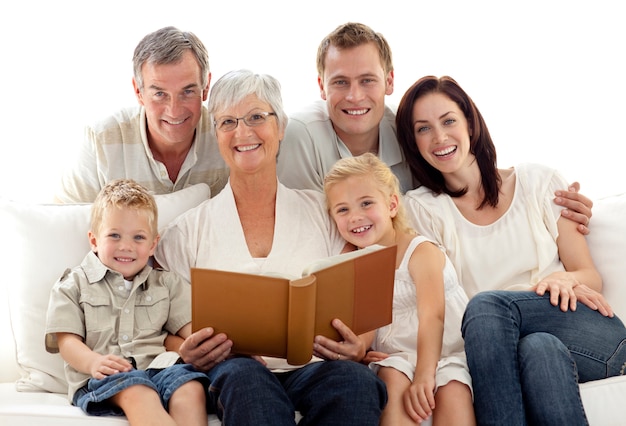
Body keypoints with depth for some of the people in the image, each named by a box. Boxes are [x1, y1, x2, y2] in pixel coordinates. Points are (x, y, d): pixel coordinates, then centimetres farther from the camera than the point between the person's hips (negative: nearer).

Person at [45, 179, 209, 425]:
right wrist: (94, 362, -16)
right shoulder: (74, 286, 17)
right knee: (137, 393, -38)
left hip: (159, 368, 3)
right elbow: (67, 340, 7)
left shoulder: (166, 284, 25)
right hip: (101, 378, -3)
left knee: (191, 387, -32)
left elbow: (189, 328, 14)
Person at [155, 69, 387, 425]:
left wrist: (357, 350, -11)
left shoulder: (324, 213, 16)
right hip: (230, 368, -1)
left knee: (356, 380, -34)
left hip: (313, 368, 1)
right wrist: (189, 354, -13)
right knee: (243, 376, -38)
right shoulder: (188, 231, 13)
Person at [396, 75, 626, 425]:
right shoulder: (420, 208, 11)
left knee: (485, 305, -32)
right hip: (490, 349, 0)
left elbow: (591, 277, 11)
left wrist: (564, 280, -15)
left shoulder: (540, 183, 11)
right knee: (538, 347, -38)